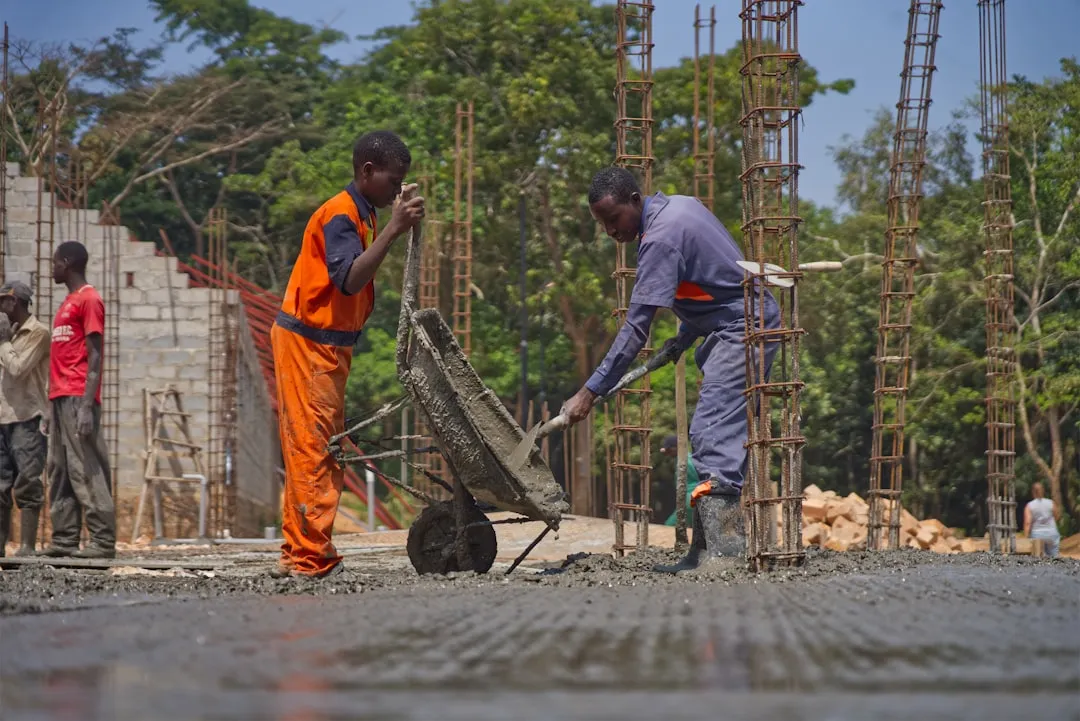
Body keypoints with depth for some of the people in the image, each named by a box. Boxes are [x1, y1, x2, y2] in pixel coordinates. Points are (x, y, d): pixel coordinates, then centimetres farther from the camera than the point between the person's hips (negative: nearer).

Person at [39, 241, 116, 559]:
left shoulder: (88, 300, -6)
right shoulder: (68, 303, 21)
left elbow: (94, 356, -13)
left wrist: (86, 405, -20)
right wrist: (52, 405, 18)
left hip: (78, 399, -10)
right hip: (60, 399, 10)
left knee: (86, 470, -12)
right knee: (59, 472, 6)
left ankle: (103, 541, -13)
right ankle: (64, 539, 7)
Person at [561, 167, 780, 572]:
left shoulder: (661, 238, -20)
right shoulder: (680, 205, 9)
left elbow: (635, 329, -23)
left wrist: (590, 392, -22)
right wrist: (685, 337, 15)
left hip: (741, 330, -11)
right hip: (735, 328, 11)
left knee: (715, 436, -19)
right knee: (708, 437, 10)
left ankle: (722, 551, -26)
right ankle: (706, 548, 11)